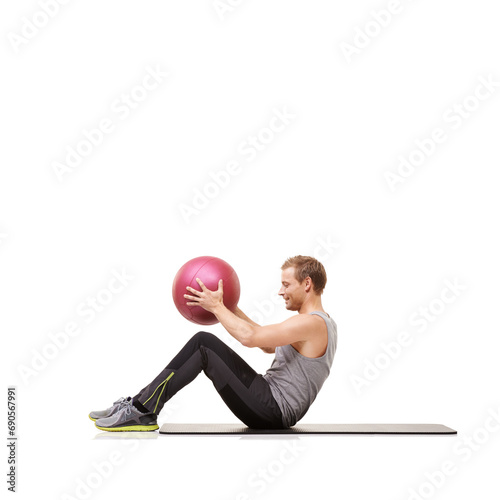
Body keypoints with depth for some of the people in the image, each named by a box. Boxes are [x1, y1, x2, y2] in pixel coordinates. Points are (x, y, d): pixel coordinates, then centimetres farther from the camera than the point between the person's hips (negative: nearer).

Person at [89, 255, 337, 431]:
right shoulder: (319, 321, 15)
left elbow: (250, 337, -27)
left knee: (203, 353, -13)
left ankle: (142, 411, -7)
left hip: (273, 412, -10)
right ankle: (141, 401, 0)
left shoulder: (312, 323, -18)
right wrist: (231, 309, 18)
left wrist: (216, 307, -13)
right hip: (270, 393, 10)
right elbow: (268, 344, 24)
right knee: (203, 339, 1)